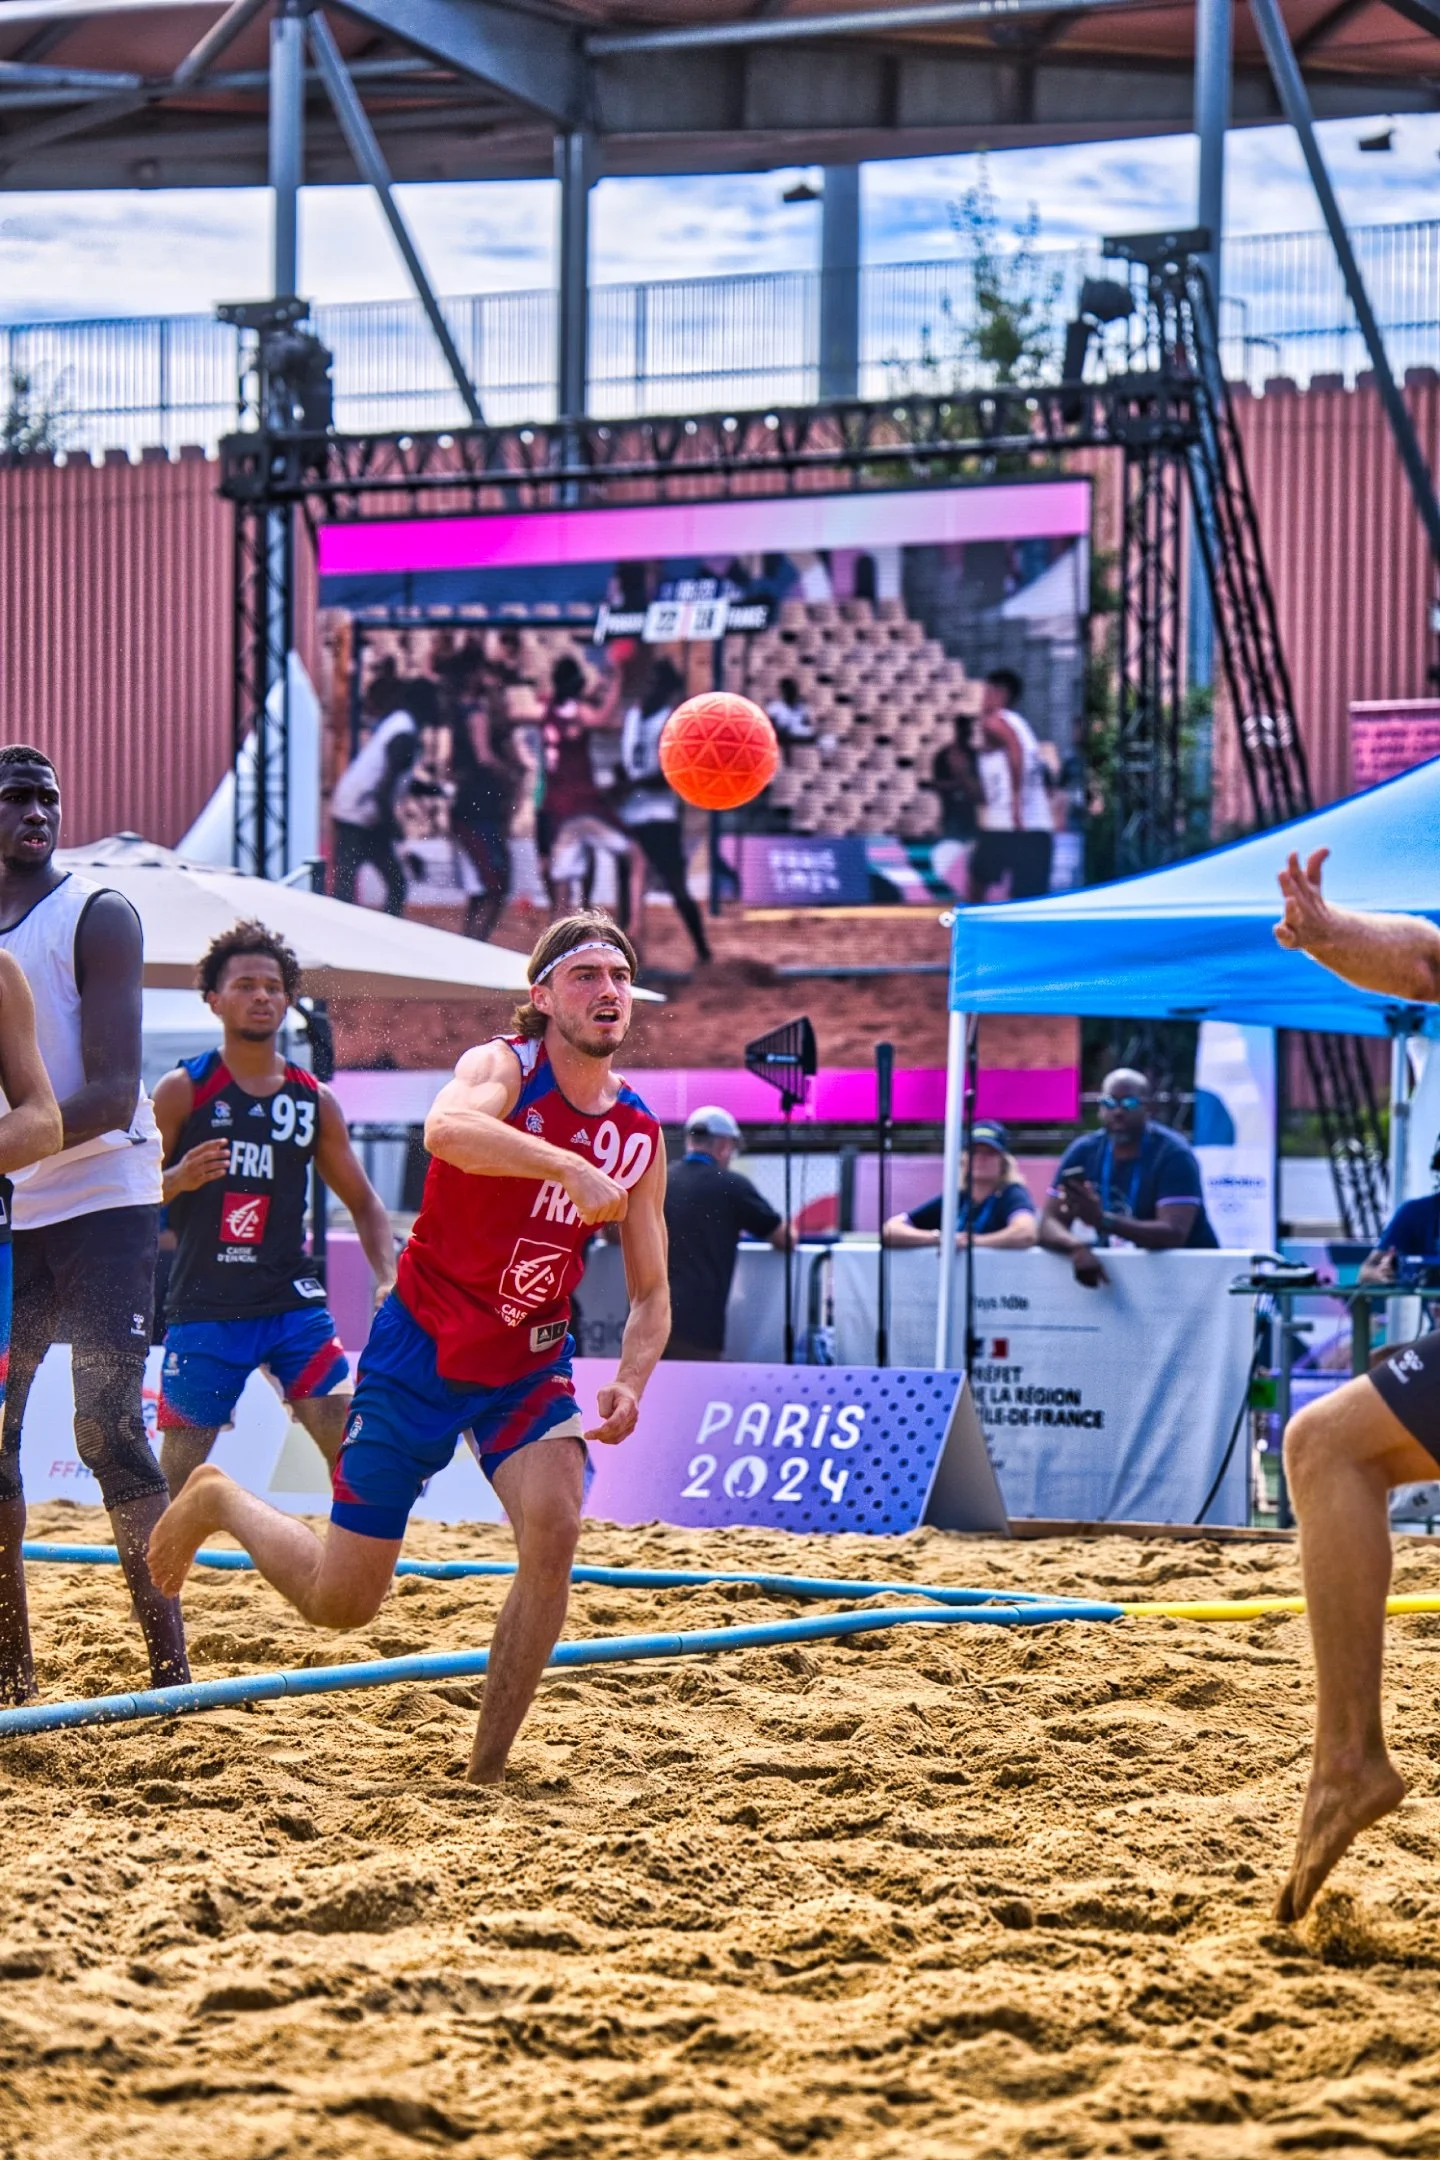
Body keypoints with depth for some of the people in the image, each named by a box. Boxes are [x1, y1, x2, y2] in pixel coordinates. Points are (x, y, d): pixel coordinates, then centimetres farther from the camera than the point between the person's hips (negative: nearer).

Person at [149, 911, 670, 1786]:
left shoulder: (640, 1135, -1)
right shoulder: (504, 1067, -16)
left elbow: (651, 1293, 6)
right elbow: (448, 1129, -41)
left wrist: (630, 1384, -13)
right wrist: (569, 1166, -53)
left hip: (530, 1364, 4)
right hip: (422, 1351, -4)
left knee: (553, 1530, -24)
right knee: (340, 1602, 1)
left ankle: (488, 1768, -10)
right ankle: (219, 1502, 34)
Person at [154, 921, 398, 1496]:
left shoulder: (314, 1099, 9)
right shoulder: (183, 1090, -1)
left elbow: (362, 1200, 17)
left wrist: (389, 1277, 1)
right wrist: (179, 1179, -24)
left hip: (292, 1303, 3)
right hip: (204, 1310, -3)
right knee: (176, 1479, 1)